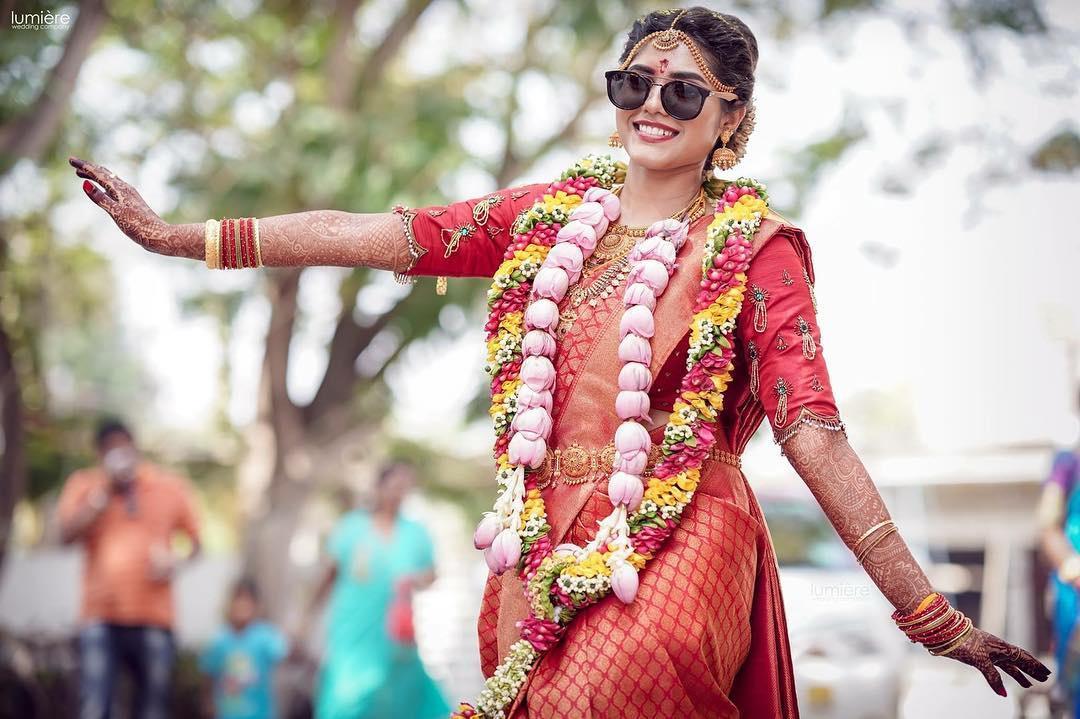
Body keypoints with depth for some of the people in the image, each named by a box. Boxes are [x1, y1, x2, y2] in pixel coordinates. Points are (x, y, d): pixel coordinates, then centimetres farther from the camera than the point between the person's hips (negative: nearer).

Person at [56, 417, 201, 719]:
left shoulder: (171, 487, 9)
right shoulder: (83, 485, 7)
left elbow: (194, 541, 14)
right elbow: (67, 533, -8)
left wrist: (177, 561, -7)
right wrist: (105, 491, -11)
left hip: (154, 618, 1)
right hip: (101, 618, -1)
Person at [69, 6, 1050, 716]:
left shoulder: (752, 248, -5)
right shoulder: (551, 214, 9)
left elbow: (815, 435, -11)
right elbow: (373, 236, 7)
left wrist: (930, 615, -18)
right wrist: (177, 235, 4)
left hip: (675, 551, -5)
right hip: (544, 549, 5)